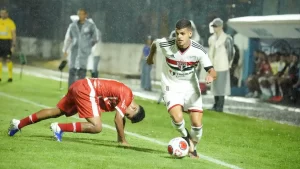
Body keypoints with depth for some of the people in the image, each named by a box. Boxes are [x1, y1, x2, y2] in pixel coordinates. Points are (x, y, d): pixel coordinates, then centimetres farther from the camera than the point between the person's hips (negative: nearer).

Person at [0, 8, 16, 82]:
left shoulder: (10, 22, -5)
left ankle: (10, 77, 3)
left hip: (7, 42, -4)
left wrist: (13, 46, -11)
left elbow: (14, 34, -5)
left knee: (8, 60, -5)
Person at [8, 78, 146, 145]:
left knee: (57, 111, 21)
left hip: (80, 86, 10)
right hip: (87, 90, -10)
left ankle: (19, 124, 25)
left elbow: (120, 118, 25)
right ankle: (60, 128, -14)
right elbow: (118, 119, -14)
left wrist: (120, 138, 27)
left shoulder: (124, 93, 14)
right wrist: (123, 140, -5)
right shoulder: (127, 95, -13)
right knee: (97, 127, -16)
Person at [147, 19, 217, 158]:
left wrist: (211, 76, -44)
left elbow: (212, 72, -19)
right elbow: (154, 43, 5)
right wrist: (151, 56, 25)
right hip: (171, 87, -1)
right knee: (177, 118, -24)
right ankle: (185, 135, 12)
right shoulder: (166, 45, -21)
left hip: (191, 87, 1)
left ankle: (193, 148, 27)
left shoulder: (198, 51, -21)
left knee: (197, 124, -4)